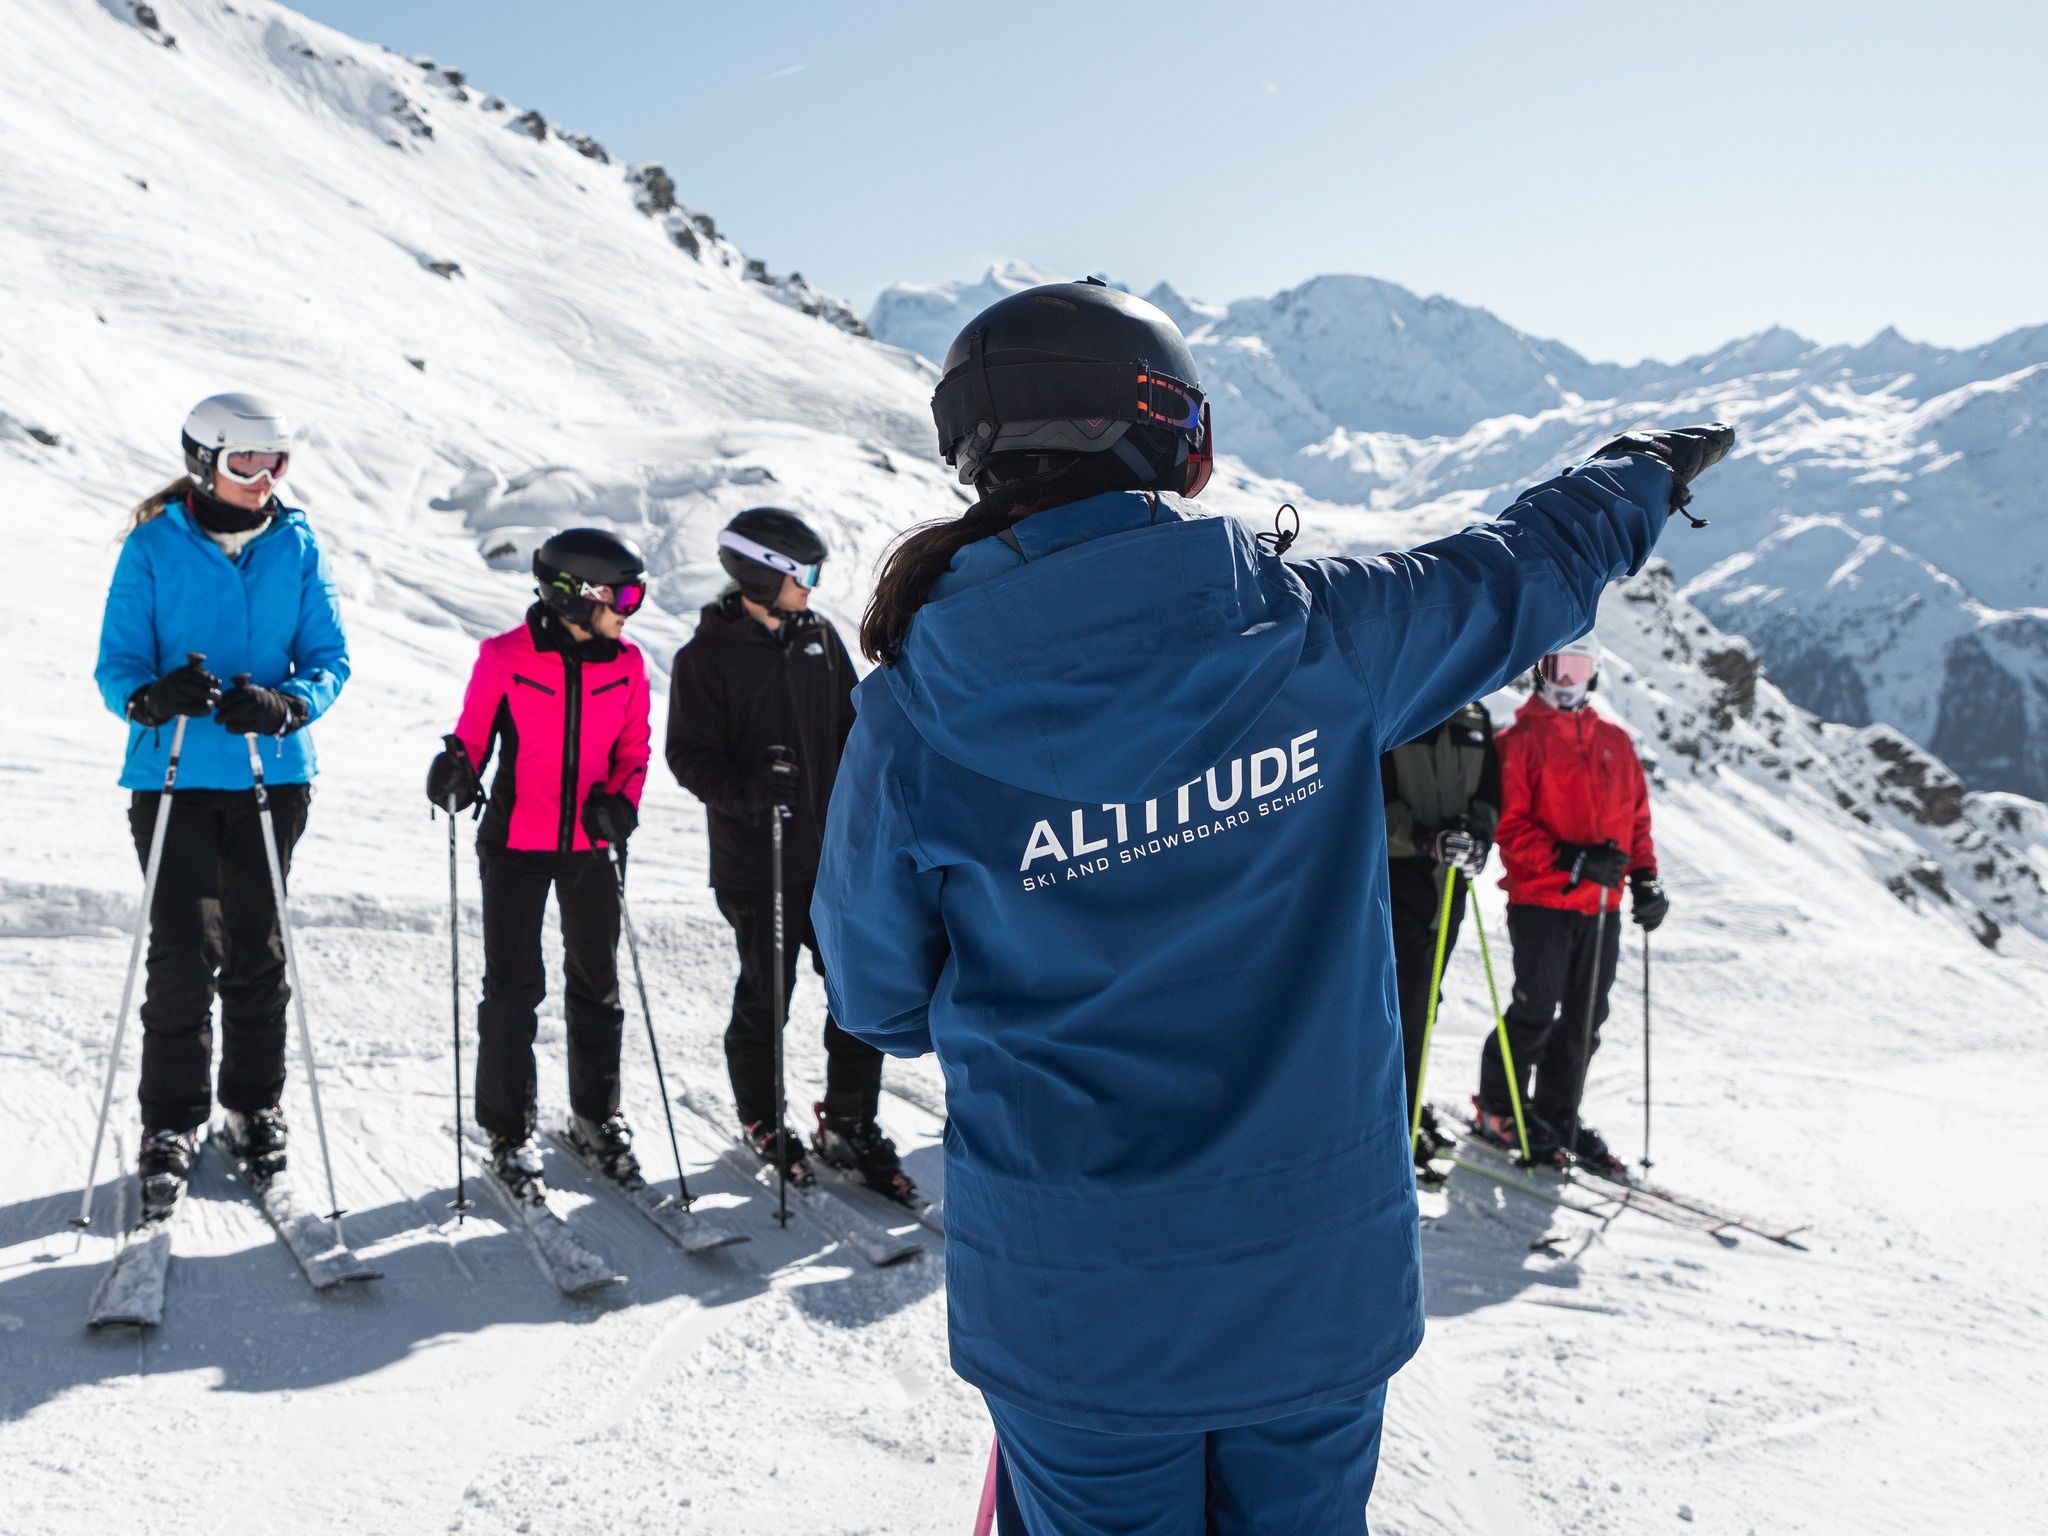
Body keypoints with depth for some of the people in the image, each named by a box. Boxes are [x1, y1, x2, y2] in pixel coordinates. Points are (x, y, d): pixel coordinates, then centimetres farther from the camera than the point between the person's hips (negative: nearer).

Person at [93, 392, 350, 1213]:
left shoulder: (297, 546, 3)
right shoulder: (153, 546, -2)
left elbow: (329, 657, 2)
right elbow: (116, 662, -3)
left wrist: (286, 705, -19)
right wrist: (152, 697, -26)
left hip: (272, 773, 2)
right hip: (172, 775, -2)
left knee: (257, 948, 10)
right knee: (184, 949, -5)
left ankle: (254, 1105, 27)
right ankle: (171, 1123, 10)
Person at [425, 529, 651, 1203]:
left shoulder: (626, 664, 1)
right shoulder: (506, 656, -9)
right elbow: (473, 736, -3)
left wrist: (619, 802, -9)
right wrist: (456, 773, -24)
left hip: (592, 844, 3)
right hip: (517, 843, -3)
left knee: (596, 983, 13)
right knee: (513, 988, 2)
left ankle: (596, 1115, 30)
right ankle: (509, 1132, 16)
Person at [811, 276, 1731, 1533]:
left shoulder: (914, 721, -15)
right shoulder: (1315, 630, -12)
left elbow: (881, 999, -1)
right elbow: (1521, 573, 8)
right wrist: (1647, 472, 29)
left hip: (1076, 1310, -1)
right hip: (1319, 1283, 1)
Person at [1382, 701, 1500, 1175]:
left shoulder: (1474, 719, 12)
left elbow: (1490, 792, 10)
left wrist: (1477, 834, -11)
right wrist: (1426, 840, -26)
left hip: (1451, 877, 6)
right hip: (1397, 873, -6)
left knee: (1422, 996, 13)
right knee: (1405, 997, -9)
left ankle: (1403, 1102, 27)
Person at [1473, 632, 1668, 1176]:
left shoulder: (1615, 742, 14)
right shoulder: (1521, 739, -3)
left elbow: (1636, 818, 18)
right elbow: (1510, 826, -11)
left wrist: (1644, 878, 5)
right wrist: (1569, 860, -22)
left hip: (1601, 906, 6)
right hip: (1541, 901, -5)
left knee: (1585, 1019, 10)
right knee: (1536, 1011, -3)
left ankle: (1558, 1114, 23)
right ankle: (1497, 1108, 15)